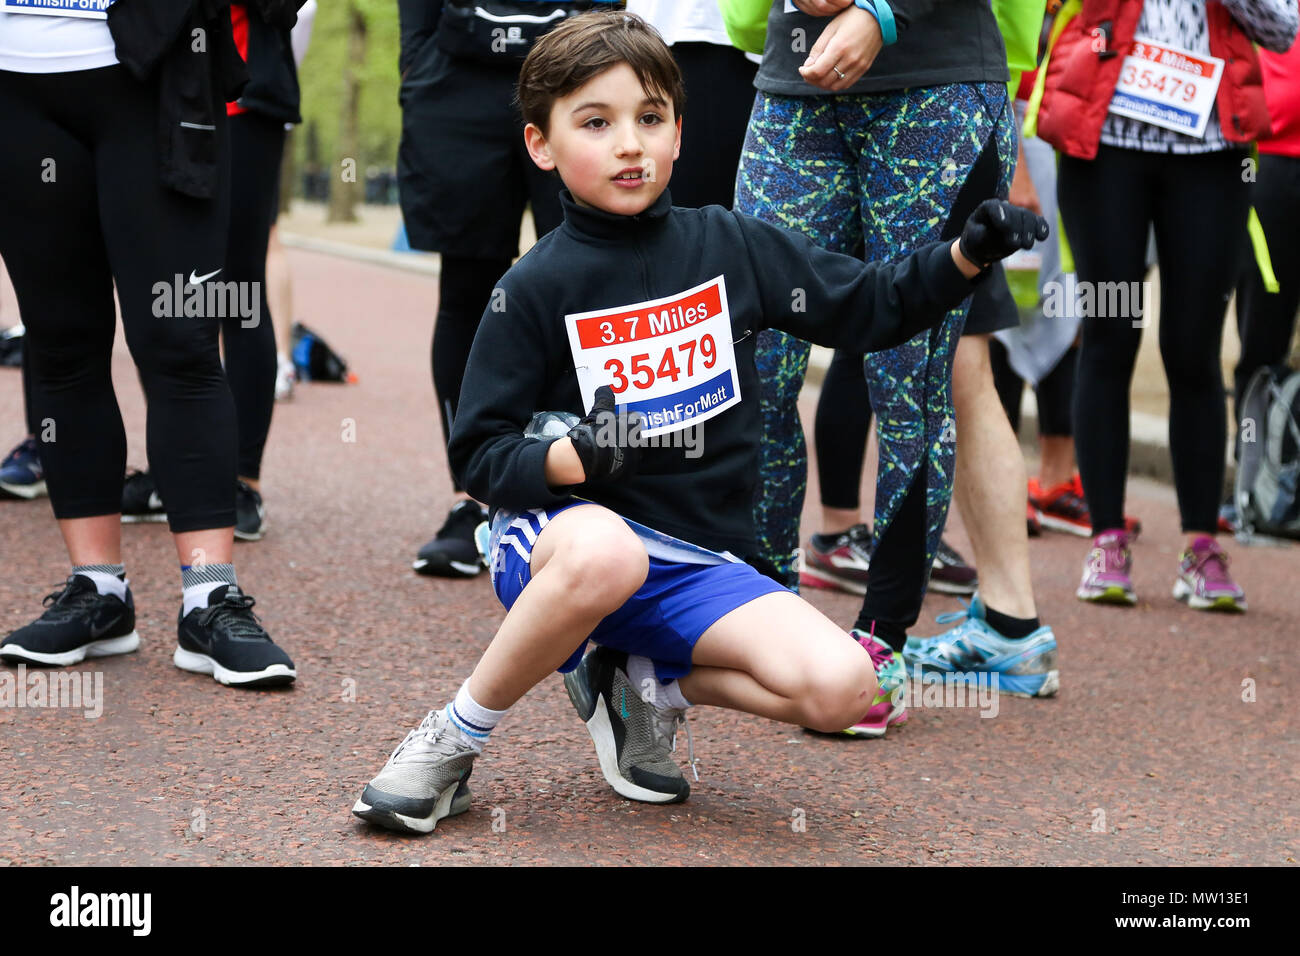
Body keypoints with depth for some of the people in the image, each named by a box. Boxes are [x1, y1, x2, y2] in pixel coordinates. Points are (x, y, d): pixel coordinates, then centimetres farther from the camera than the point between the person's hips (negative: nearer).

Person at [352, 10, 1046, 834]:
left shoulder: (733, 246, 5)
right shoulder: (536, 288, -5)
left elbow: (870, 307, 11)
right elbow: (479, 453, -5)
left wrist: (968, 255, -5)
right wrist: (572, 458, -25)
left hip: (701, 564, 4)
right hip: (564, 534, -3)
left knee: (838, 686, -21)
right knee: (606, 552, -41)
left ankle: (645, 683, 6)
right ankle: (456, 739, -16)